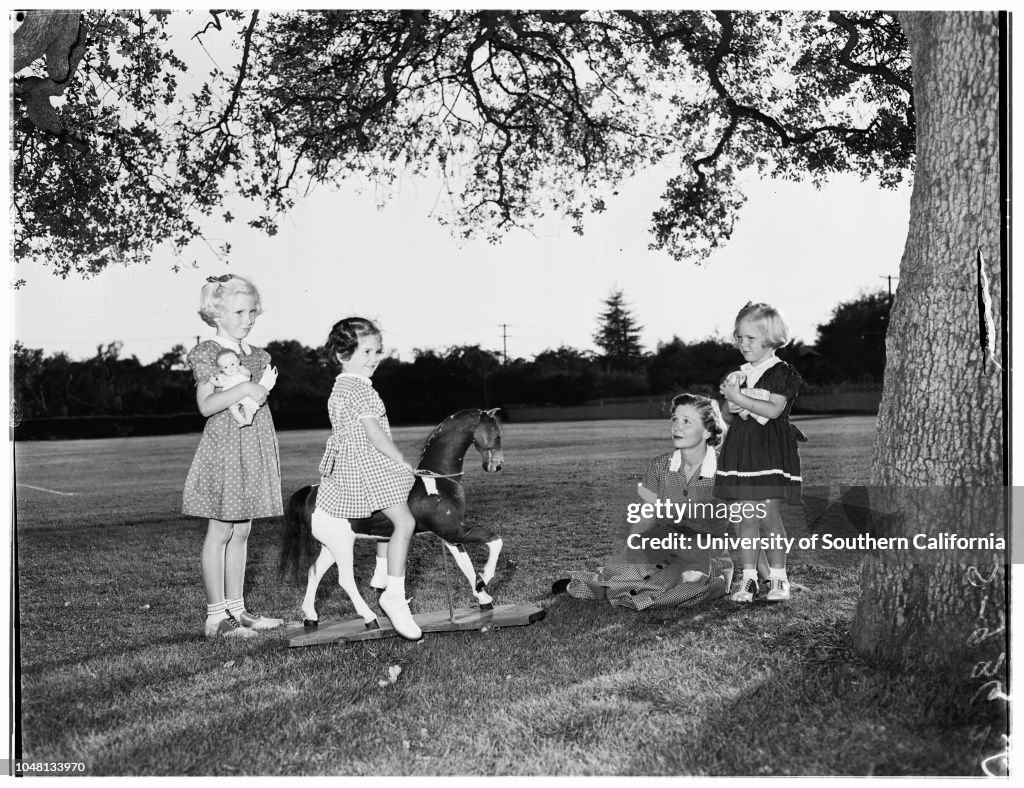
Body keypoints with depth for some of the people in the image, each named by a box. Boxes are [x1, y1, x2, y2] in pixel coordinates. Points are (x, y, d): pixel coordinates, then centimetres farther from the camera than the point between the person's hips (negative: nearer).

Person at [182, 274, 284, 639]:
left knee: (241, 531, 11)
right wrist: (243, 389, -25)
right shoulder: (208, 353, -8)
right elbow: (206, 404, -18)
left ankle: (236, 609, 19)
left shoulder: (258, 357, 14)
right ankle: (216, 617, 1)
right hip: (224, 448, -7)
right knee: (220, 531, -3)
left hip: (254, 450, 7)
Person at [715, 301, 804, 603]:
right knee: (745, 518, 3)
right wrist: (731, 406, -6)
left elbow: (774, 410, -16)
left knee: (769, 517, -6)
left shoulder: (782, 373, -3)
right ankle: (748, 579, 8)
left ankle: (777, 578, 6)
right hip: (740, 451, 5)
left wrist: (739, 398, -17)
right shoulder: (736, 375, 14)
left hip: (771, 451, -5)